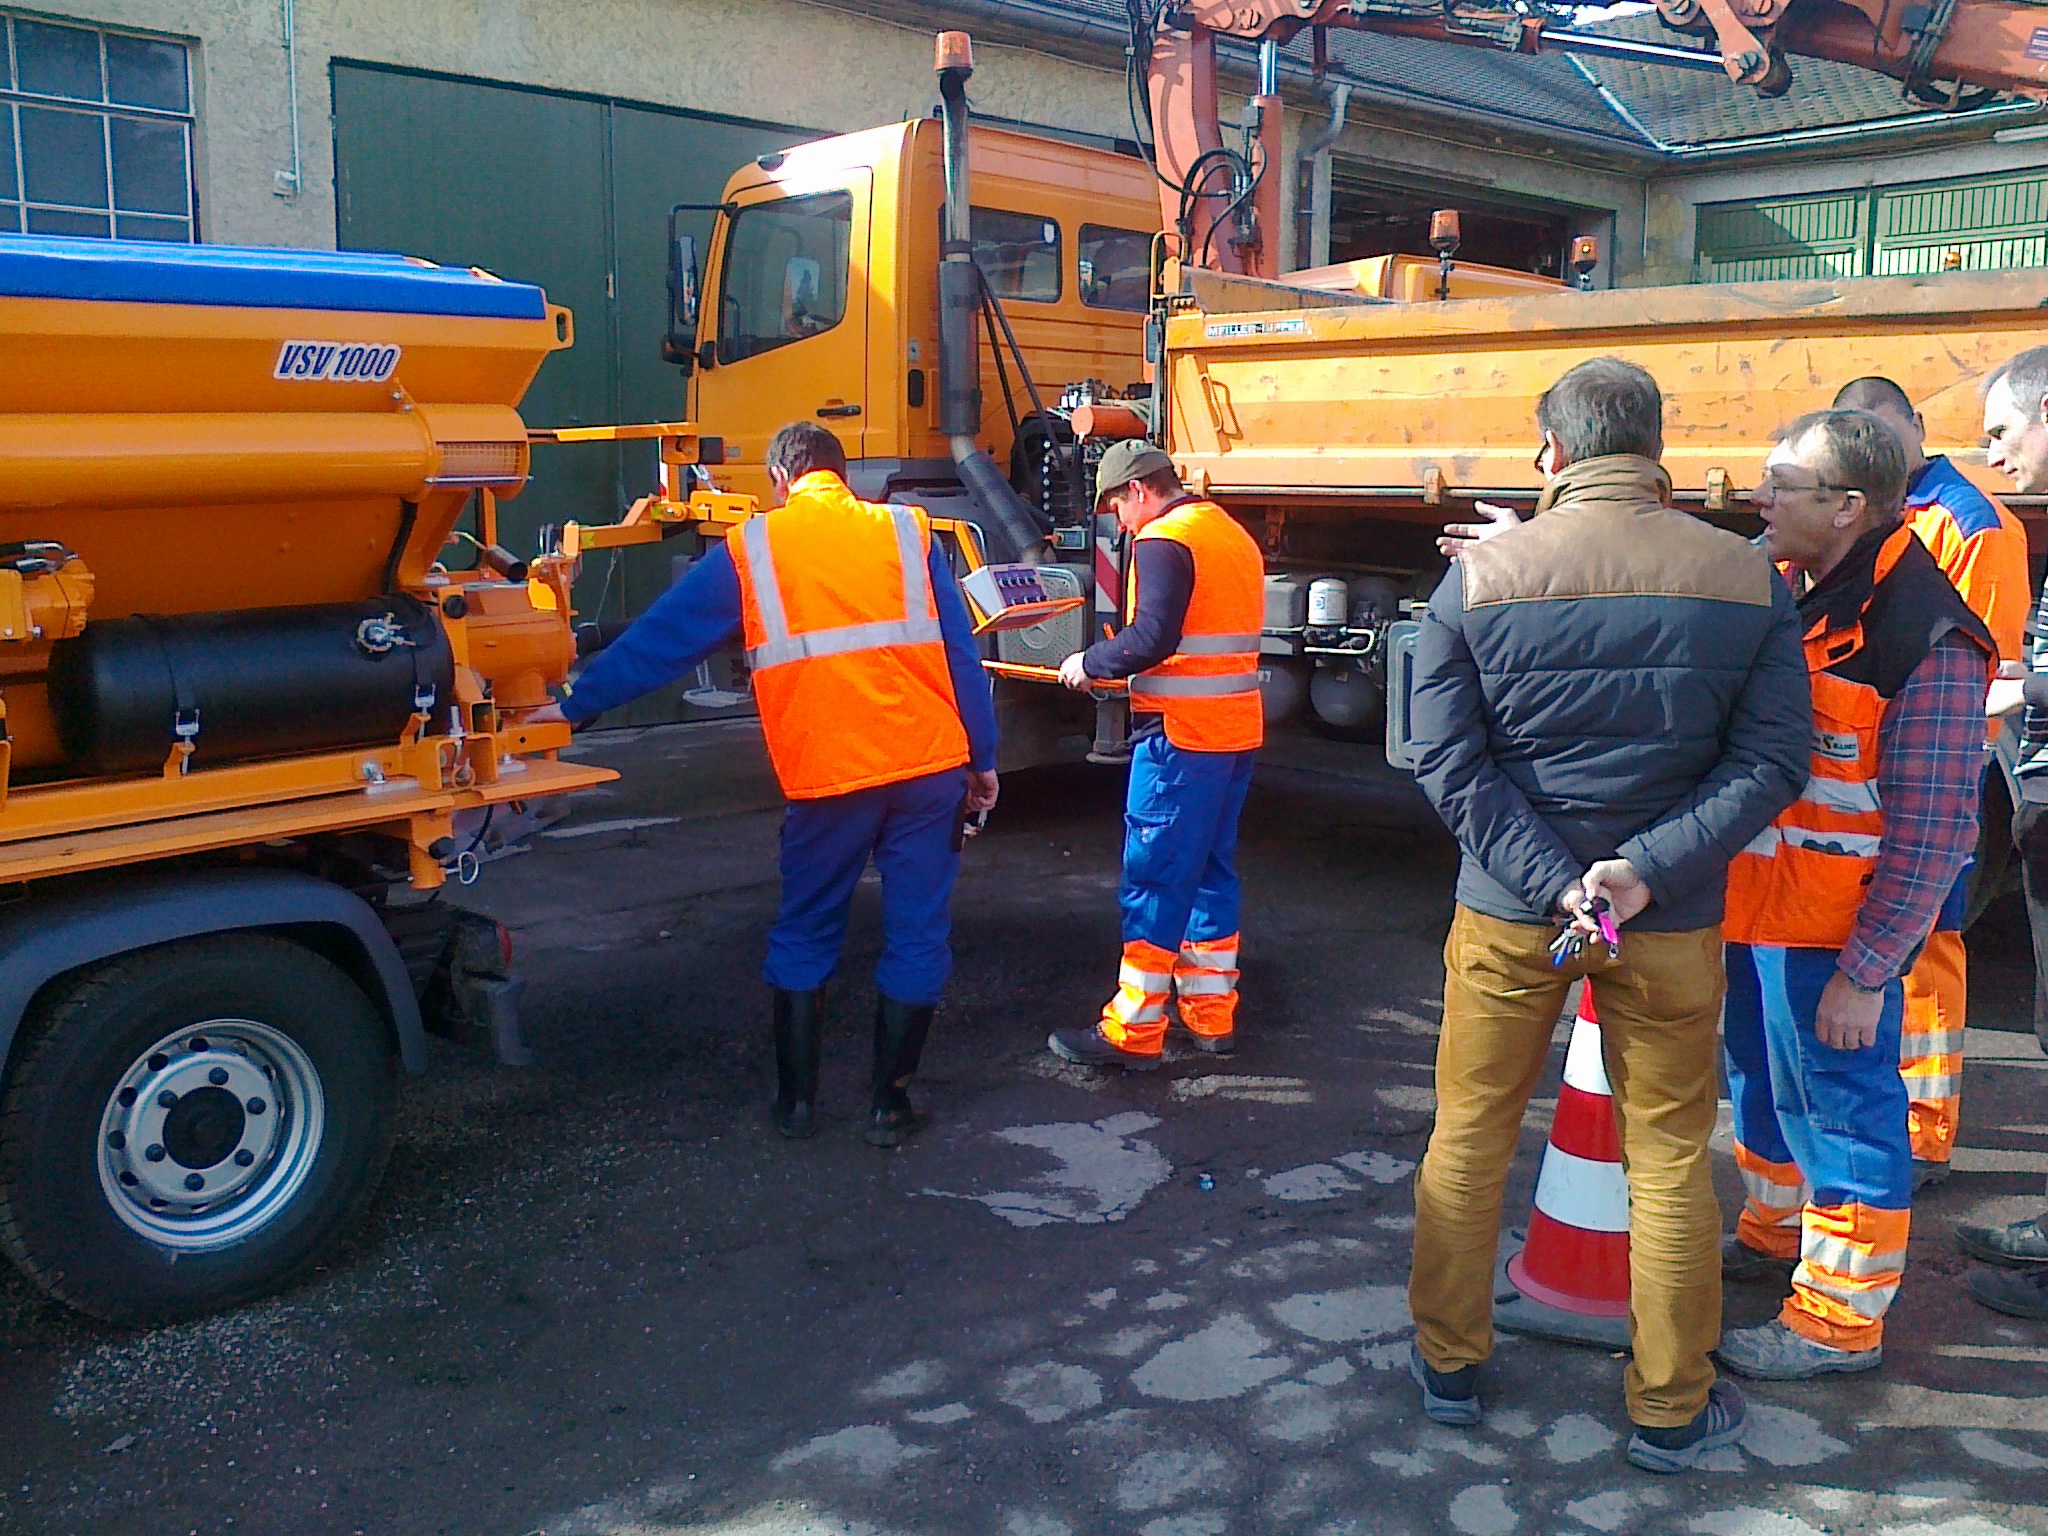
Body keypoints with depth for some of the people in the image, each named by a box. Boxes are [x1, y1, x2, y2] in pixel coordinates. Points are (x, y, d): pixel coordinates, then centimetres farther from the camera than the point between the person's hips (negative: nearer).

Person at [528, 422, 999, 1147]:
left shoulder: (750, 549, 6)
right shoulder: (907, 532, 8)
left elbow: (659, 639, 9)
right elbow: (960, 654, 5)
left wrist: (574, 707, 17)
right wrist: (982, 758, 11)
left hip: (827, 777, 0)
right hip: (931, 765, 1)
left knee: (804, 935, 17)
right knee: (916, 935, 11)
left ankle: (797, 1098, 21)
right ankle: (890, 1101, 16)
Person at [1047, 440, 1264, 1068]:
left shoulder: (1163, 541, -12)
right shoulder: (1236, 536, 16)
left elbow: (1152, 637, -22)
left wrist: (1091, 663, -8)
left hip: (1180, 736, -9)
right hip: (1237, 732, 9)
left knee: (1153, 879, -4)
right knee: (1211, 871, 16)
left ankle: (1133, 1031, 1)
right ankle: (1211, 1015, 23)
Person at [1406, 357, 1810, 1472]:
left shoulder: (1478, 577, -9)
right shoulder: (1748, 579, -5)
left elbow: (1448, 763, -12)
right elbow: (1770, 761, -8)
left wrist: (1552, 881, -13)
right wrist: (1649, 870, -14)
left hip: (1507, 913, 0)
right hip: (1671, 923, 1)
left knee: (1470, 1137, 16)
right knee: (1669, 1160, 14)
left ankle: (1448, 1364, 30)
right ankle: (1671, 1410, 26)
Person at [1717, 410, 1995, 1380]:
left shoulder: (1925, 640, -22)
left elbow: (1933, 834, -20)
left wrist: (1864, 973, -20)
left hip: (1835, 936, -8)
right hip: (1751, 908, 8)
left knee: (1838, 1105, 5)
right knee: (1763, 1080, 23)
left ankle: (1841, 1318, 22)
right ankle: (1775, 1233, 46)